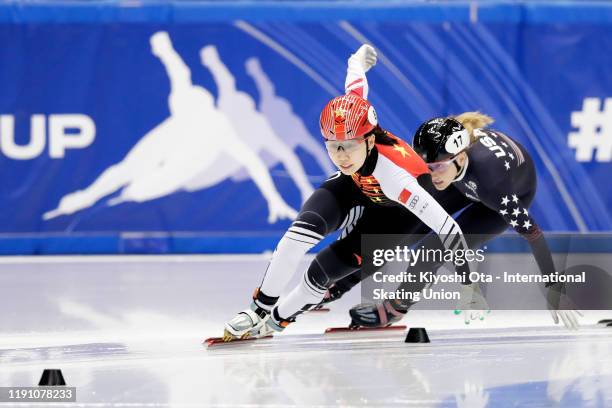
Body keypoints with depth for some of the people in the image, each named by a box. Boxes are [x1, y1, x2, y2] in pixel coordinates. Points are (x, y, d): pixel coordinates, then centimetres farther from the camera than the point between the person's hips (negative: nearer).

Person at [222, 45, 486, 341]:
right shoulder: (349, 122, -30)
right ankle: (261, 306, -11)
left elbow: (446, 227, -44)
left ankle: (277, 319, 7)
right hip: (355, 186, 4)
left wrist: (470, 284, -42)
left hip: (394, 211, -4)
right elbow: (356, 83, -7)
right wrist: (359, 60, 17)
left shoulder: (395, 173, -45)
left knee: (323, 269, -19)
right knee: (307, 228, -26)